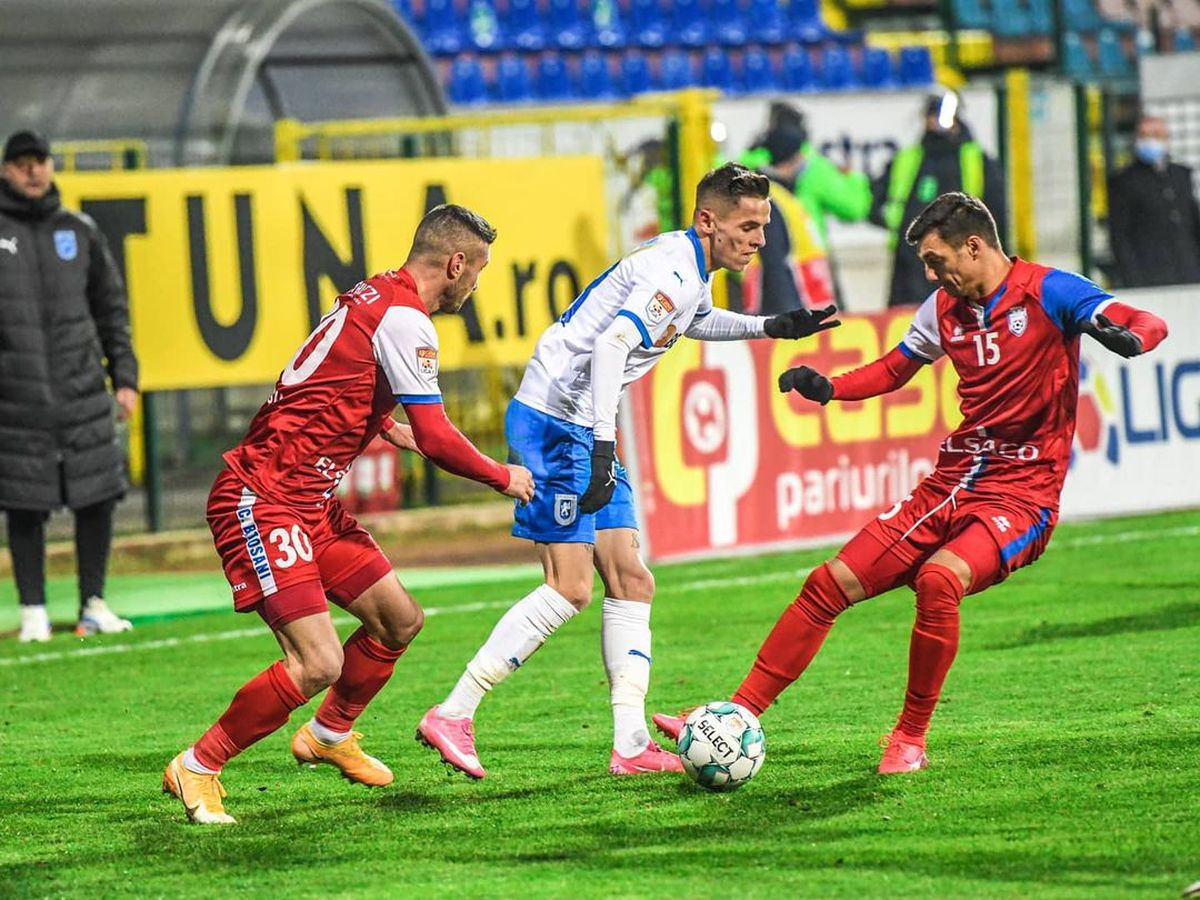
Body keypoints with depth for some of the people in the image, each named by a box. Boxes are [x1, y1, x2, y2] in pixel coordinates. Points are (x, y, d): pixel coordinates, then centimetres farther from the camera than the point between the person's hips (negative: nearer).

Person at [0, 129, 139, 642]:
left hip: (83, 389, 3)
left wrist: (125, 377, 10)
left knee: (99, 496, 0)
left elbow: (111, 308, 17)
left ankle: (93, 605, 12)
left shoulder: (79, 232, 12)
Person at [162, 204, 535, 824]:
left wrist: (400, 435, 44)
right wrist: (504, 478, -2)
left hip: (310, 503, 10)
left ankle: (328, 735, 37)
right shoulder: (403, 319, -17)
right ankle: (196, 768, -3)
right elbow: (437, 439, -18)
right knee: (318, 663, -18)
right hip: (263, 502, -10)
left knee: (399, 620, 15)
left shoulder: (373, 296, 13)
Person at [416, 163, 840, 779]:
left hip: (583, 428, 10)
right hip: (555, 422, -10)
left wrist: (771, 328, 29)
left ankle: (631, 745, 5)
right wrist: (603, 447, -36)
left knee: (631, 583, 6)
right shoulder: (673, 271, -18)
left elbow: (693, 321, 38)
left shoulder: (692, 272, 13)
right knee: (570, 588, -14)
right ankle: (451, 716, -11)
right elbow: (611, 347, -30)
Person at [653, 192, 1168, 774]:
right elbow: (894, 369, 26)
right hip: (951, 486, 7)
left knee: (938, 578, -33)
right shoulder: (945, 308, 11)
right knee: (829, 584, -2)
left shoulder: (1047, 292, -9)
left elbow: (1150, 324, -17)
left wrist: (1126, 338, -41)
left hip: (1021, 495, -7)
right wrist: (826, 388, 8)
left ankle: (910, 739, -15)